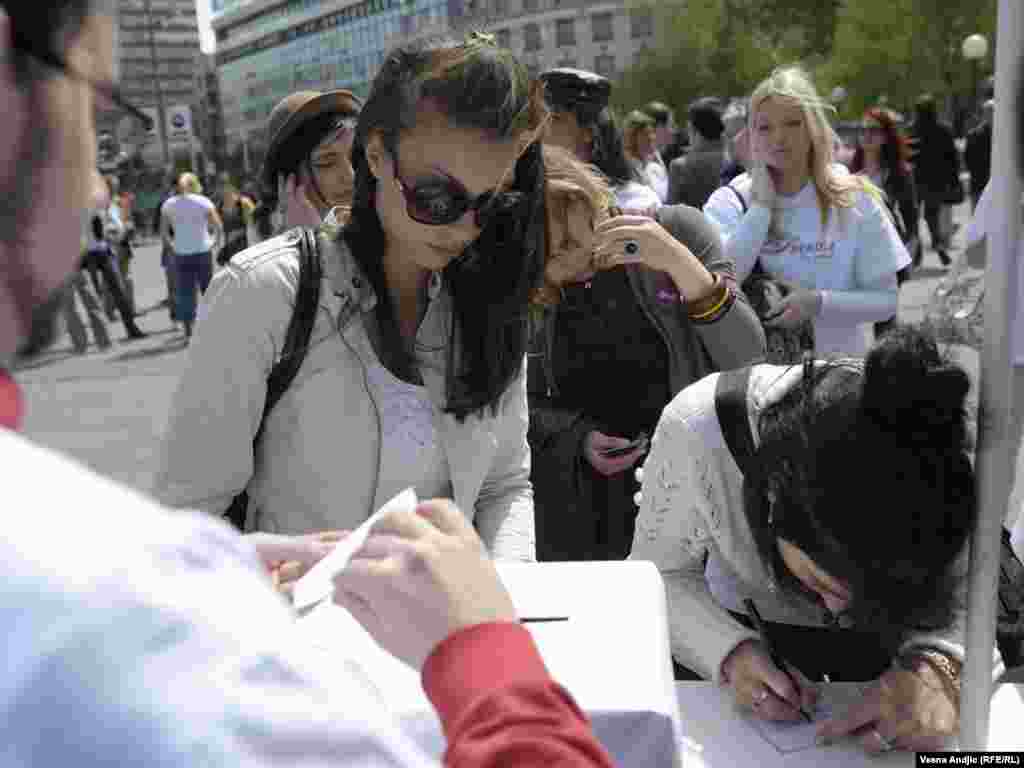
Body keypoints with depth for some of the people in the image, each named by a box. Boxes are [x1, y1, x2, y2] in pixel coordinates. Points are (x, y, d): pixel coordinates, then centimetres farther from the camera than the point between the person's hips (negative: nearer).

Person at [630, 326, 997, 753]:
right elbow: (659, 575, -21)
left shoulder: (952, 445, -33)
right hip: (752, 627, 0)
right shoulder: (695, 431, -36)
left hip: (892, 629, 1)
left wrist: (936, 666, -41)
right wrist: (732, 652, -37)